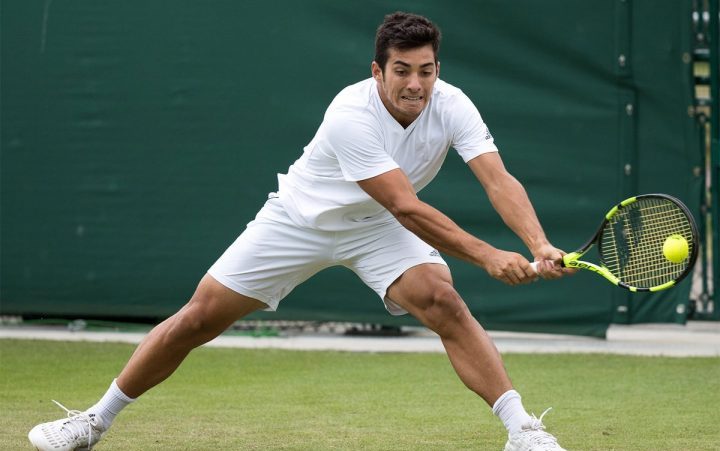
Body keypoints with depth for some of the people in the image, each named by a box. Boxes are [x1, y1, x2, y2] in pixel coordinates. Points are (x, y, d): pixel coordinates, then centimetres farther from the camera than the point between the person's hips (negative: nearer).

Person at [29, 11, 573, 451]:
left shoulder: (451, 107, -21)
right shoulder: (351, 115, -35)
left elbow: (500, 181, -31)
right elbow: (406, 207, -38)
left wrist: (541, 245, -49)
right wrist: (486, 254, -44)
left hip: (377, 230, 3)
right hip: (300, 219, -3)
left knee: (443, 300, -26)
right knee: (199, 318, -1)